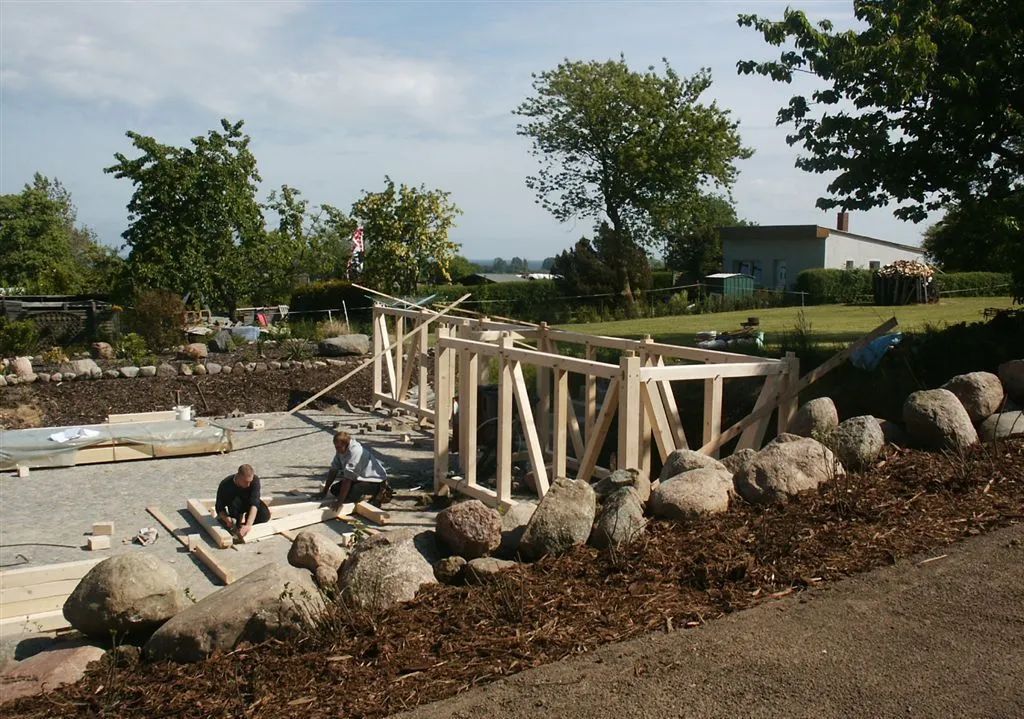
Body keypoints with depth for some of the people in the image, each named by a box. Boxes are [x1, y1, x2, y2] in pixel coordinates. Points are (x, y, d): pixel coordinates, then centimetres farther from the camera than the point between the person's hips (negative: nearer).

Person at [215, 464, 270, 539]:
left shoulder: (255, 480, -34)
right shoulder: (225, 485, -33)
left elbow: (254, 503, -44)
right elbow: (220, 508, -25)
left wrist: (248, 525, -56)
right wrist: (227, 519, -47)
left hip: (249, 502, 1)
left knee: (265, 516, -26)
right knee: (235, 502, -36)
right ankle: (235, 525, -12)